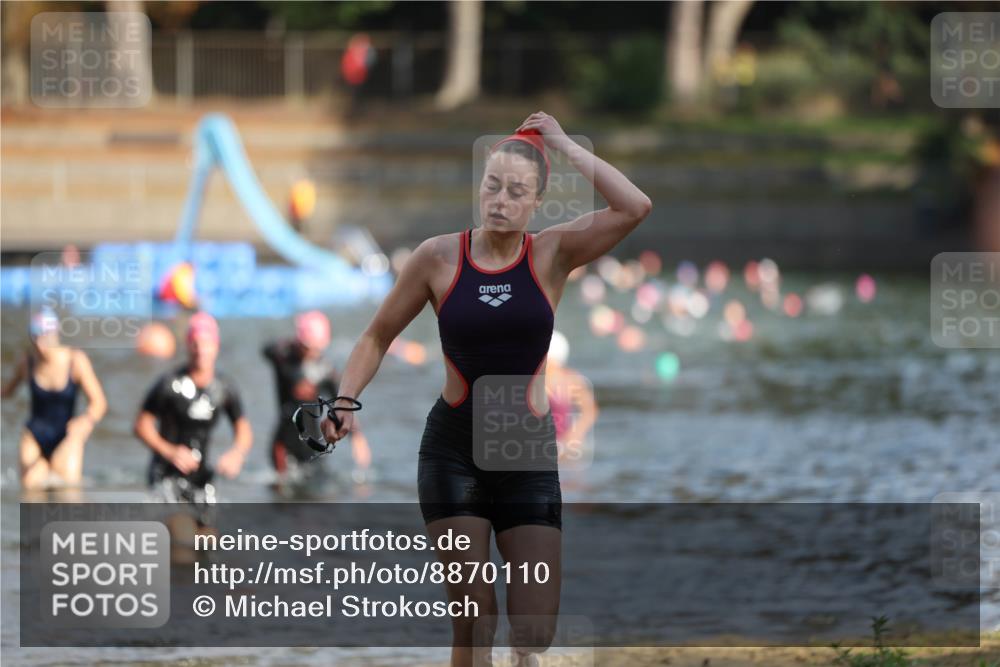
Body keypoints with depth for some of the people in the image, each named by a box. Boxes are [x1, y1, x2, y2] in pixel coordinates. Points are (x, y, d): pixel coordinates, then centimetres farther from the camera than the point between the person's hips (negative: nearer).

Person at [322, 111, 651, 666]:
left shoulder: (552, 254, -3)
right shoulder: (440, 257, -2)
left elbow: (634, 208, -18)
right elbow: (377, 337, 8)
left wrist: (561, 144, -12)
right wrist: (346, 401, -8)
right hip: (453, 449, 0)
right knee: (473, 619, -6)